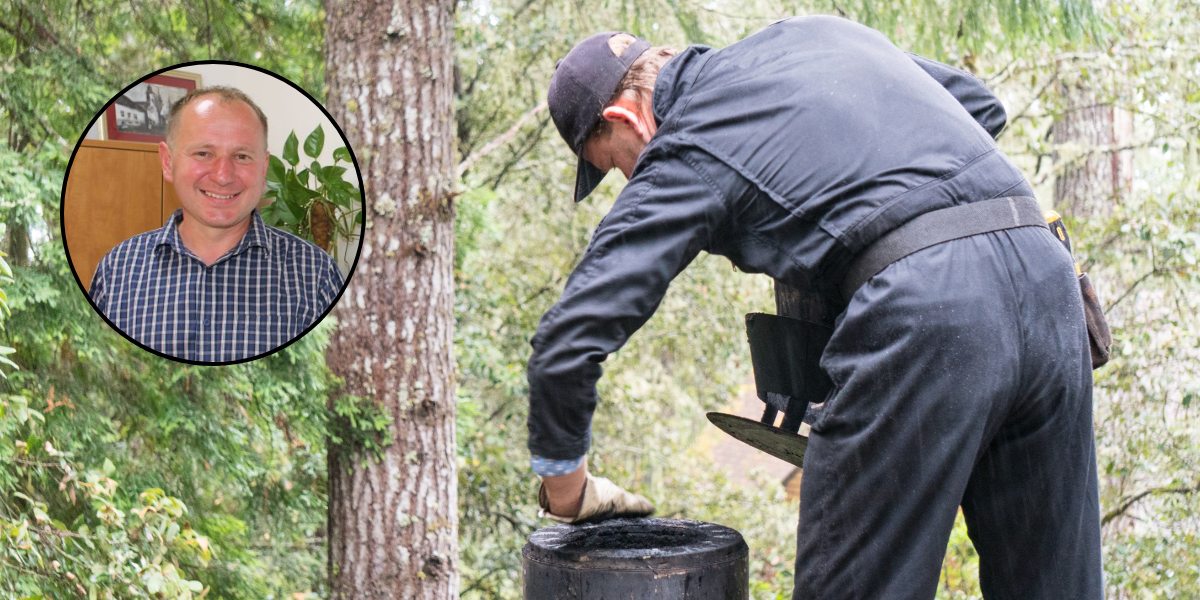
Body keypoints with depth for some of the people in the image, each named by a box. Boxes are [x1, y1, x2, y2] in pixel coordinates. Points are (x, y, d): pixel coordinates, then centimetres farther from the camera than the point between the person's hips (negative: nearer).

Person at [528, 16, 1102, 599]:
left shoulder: (682, 161, 7)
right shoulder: (813, 32, 25)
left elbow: (568, 340, 1)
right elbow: (981, 103, 35)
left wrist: (565, 488, 16)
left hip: (924, 312, -7)